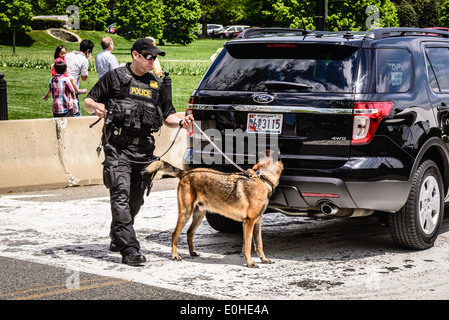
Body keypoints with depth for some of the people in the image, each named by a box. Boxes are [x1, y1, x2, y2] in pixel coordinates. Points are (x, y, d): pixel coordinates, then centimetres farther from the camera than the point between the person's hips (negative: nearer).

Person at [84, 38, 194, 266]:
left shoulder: (156, 84, 17)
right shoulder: (114, 78, 4)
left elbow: (167, 116, 19)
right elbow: (88, 102, 6)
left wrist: (181, 122, -3)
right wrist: (96, 106, -18)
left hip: (144, 151, 5)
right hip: (118, 149, -5)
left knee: (136, 200, 11)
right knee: (121, 197, -14)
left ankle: (117, 238, 33)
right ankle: (130, 249, -18)